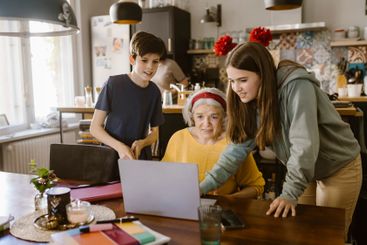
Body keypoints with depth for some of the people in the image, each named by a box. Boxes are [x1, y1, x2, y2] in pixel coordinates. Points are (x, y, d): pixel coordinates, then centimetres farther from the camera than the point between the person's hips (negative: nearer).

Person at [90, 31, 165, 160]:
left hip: (141, 158, 3)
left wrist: (142, 143, -10)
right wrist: (119, 147, -21)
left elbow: (154, 132, 10)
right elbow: (95, 127, -6)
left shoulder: (154, 92, 2)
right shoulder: (114, 84, -9)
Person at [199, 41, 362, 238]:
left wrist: (290, 194, -39)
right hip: (305, 170, 6)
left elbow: (304, 144, -35)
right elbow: (238, 148, -9)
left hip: (340, 168, -5)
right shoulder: (254, 101, -8)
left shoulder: (297, 87, -29)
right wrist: (203, 186, -16)